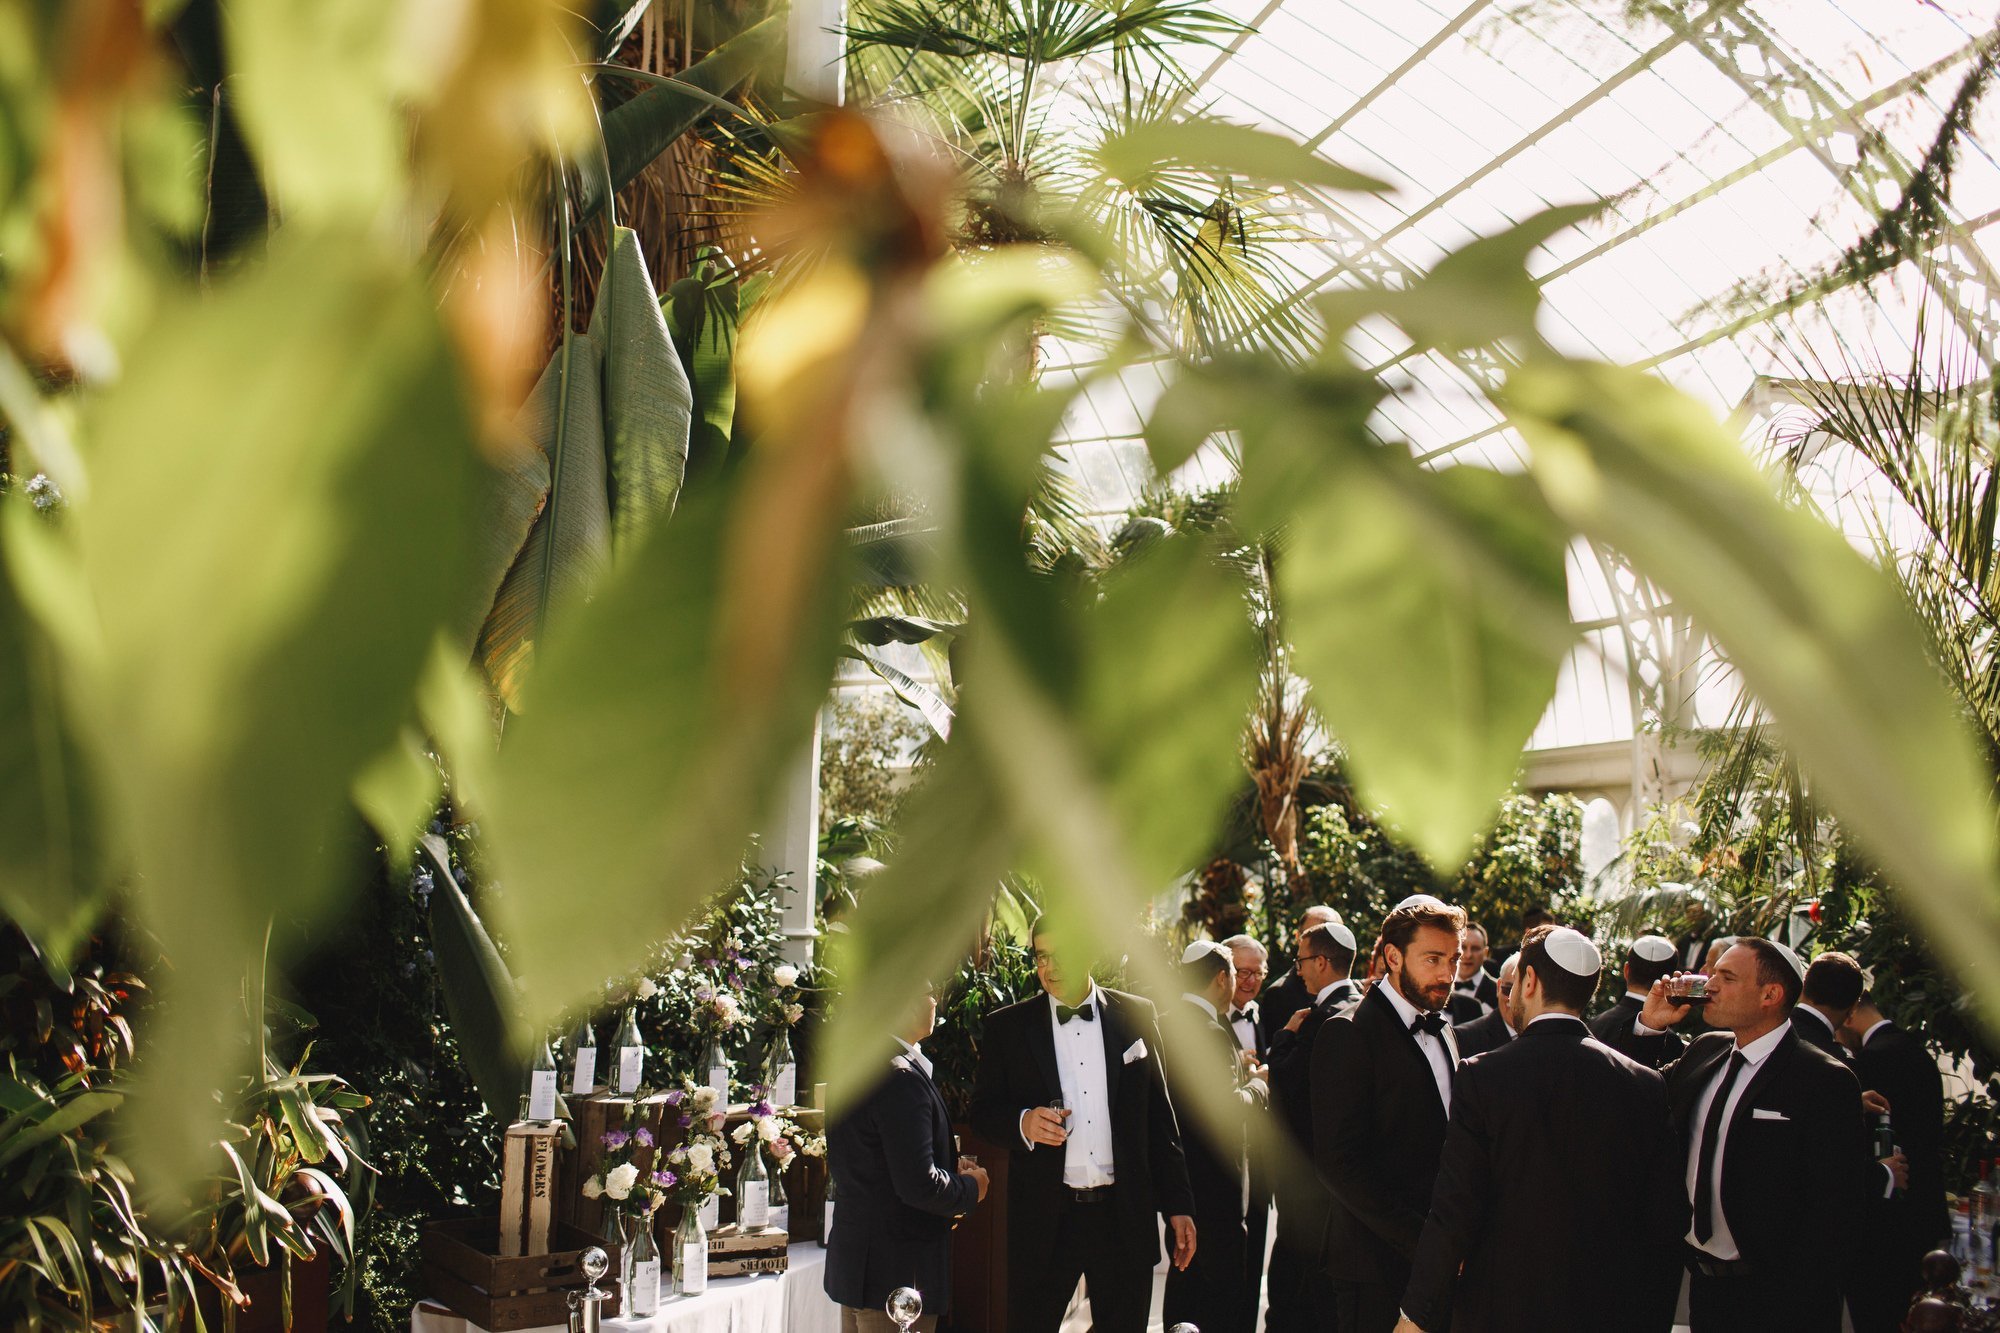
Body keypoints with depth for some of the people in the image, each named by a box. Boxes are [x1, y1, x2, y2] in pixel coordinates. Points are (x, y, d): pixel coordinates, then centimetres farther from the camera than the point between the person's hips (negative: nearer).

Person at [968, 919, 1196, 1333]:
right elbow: (982, 1110, 6)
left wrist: (1178, 1205, 6)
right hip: (1044, 1217, -1)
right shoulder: (1007, 1026, 2)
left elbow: (1159, 1116, 8)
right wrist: (1022, 1123, -16)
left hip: (1124, 1216, 1)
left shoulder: (1137, 1015, 5)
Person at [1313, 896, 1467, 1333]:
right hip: (1377, 1264, -6)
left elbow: (1443, 1145, 15)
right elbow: (1339, 1160, -17)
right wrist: (1419, 1238, -18)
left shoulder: (1442, 1034, 14)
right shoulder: (1348, 1034, -11)